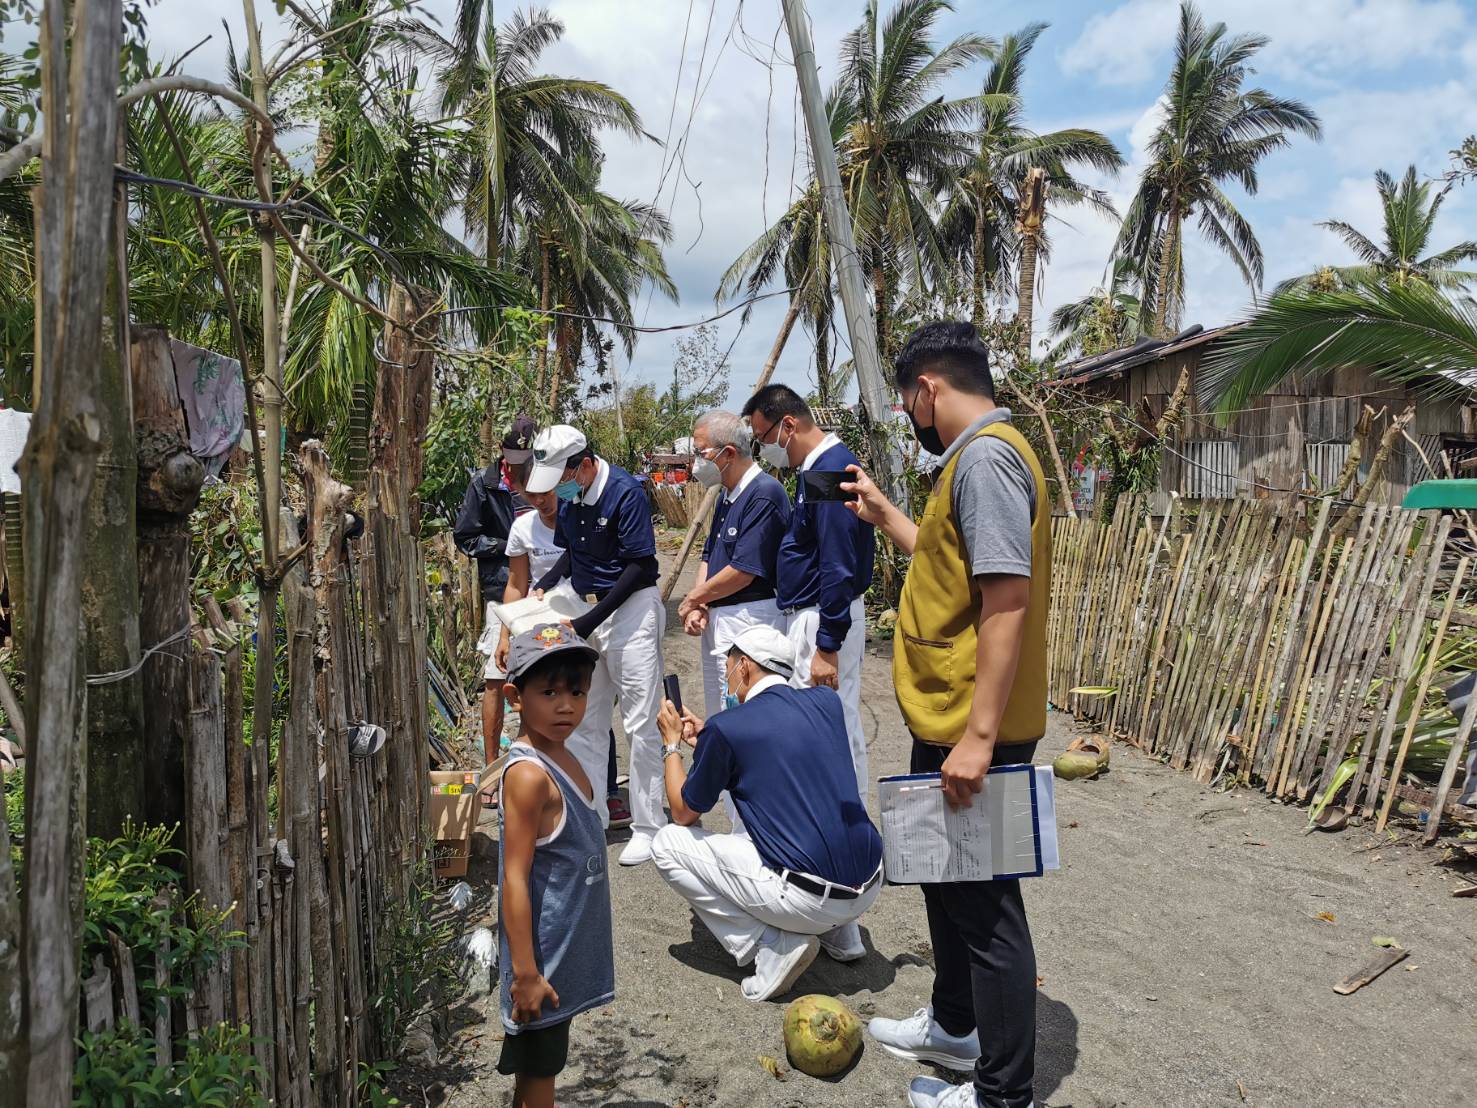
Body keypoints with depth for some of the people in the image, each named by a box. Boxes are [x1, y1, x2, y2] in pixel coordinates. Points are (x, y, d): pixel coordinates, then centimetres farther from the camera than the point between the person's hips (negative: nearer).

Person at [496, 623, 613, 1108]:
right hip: (545, 954, -8)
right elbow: (515, 880, -23)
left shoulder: (562, 758, 4)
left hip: (571, 944, 8)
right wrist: (524, 973, -22)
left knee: (538, 1065, 22)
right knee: (539, 1068, 8)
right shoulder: (529, 774, -23)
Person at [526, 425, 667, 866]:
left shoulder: (625, 492, -17)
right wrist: (542, 588, 1)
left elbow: (639, 566, -18)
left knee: (640, 723, -3)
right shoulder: (568, 497, 5)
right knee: (585, 722, 12)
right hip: (589, 613, 8)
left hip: (631, 609, -8)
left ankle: (648, 827, 7)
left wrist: (591, 620, -20)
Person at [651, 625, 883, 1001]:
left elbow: (683, 814, 7)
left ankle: (774, 946, 0)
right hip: (871, 886, 7)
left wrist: (672, 742, 22)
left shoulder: (726, 727, -8)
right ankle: (841, 933, 24)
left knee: (667, 843, 8)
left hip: (807, 900, -7)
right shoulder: (827, 701, 8)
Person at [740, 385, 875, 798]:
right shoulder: (817, 466, 12)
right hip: (809, 614, 10)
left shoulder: (831, 470, -20)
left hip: (827, 620, -10)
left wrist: (827, 647, -21)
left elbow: (839, 569, -23)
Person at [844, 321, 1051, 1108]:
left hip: (971, 732, -11)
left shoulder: (986, 457, -19)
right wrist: (885, 516, 28)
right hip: (950, 722, 11)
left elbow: (1007, 599, -26)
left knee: (984, 904, 2)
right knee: (948, 877, 23)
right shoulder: (975, 458, 14)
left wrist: (978, 735, -27)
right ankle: (954, 1026, 42)